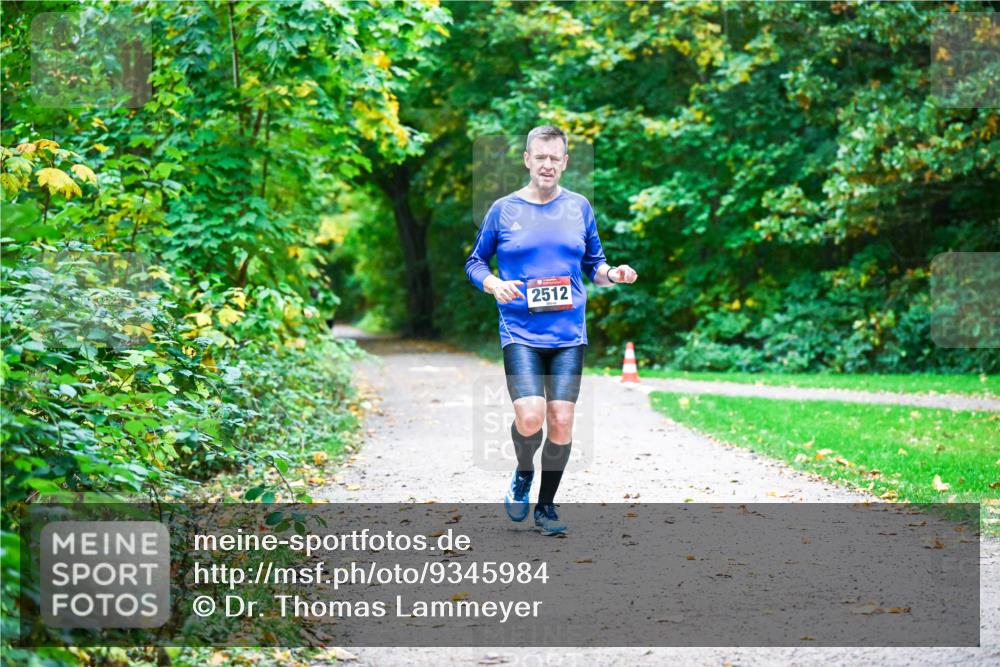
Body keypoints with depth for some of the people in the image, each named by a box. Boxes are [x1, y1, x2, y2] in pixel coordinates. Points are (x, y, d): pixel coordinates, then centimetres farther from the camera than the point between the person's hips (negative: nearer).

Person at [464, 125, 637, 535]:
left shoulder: (579, 207, 9)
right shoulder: (503, 210, 3)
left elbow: (593, 263, 17)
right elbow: (475, 263, 9)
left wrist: (612, 273, -5)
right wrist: (495, 285, -11)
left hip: (568, 334, 2)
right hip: (520, 333, -2)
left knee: (561, 422, -2)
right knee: (530, 419, -18)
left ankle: (546, 505, 16)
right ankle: (523, 474, 15)